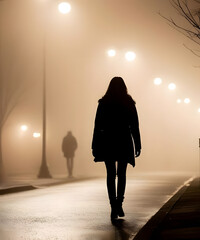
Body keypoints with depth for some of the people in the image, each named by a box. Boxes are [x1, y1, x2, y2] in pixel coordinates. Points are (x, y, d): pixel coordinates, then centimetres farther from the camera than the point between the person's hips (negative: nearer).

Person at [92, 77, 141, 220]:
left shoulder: (103, 103, 1)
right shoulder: (129, 103, 2)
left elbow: (98, 126, 0)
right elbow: (135, 126, 1)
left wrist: (95, 146, 4)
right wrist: (137, 146, 5)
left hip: (108, 143, 0)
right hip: (124, 143, 0)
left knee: (111, 175, 4)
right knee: (121, 174, 13)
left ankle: (114, 207, -5)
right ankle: (119, 204, 1)